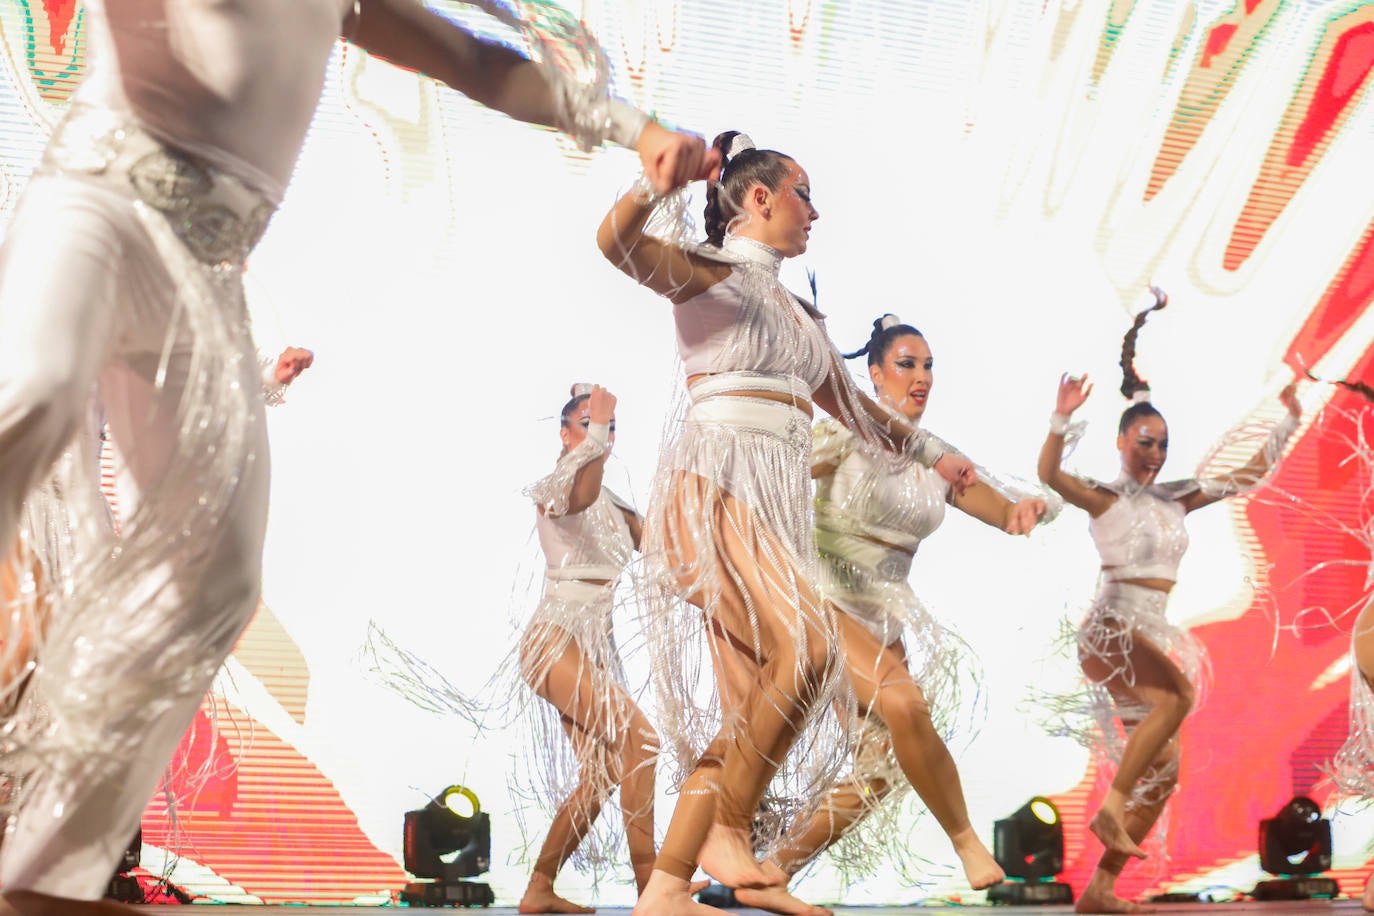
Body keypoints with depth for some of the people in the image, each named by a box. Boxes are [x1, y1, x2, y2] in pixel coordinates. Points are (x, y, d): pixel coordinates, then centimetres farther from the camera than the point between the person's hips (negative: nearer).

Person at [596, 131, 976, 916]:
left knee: (750, 710, -2)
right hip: (715, 488, -8)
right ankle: (729, 836, -16)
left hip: (778, 500, 8)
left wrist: (932, 453, 46)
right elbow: (619, 244, -17)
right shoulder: (711, 273, 3)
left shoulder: (799, 312, 27)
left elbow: (854, 407, 39)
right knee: (806, 646, -27)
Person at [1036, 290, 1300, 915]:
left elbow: (1248, 477, 22)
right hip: (1111, 628, -7)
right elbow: (1048, 473, -21)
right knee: (1179, 694, -34)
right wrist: (1062, 419, -34)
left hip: (1154, 635, 7)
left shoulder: (1176, 501, 15)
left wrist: (1288, 424, 17)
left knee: (1161, 772, 3)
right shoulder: (1102, 499, -2)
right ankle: (1110, 808, -29)